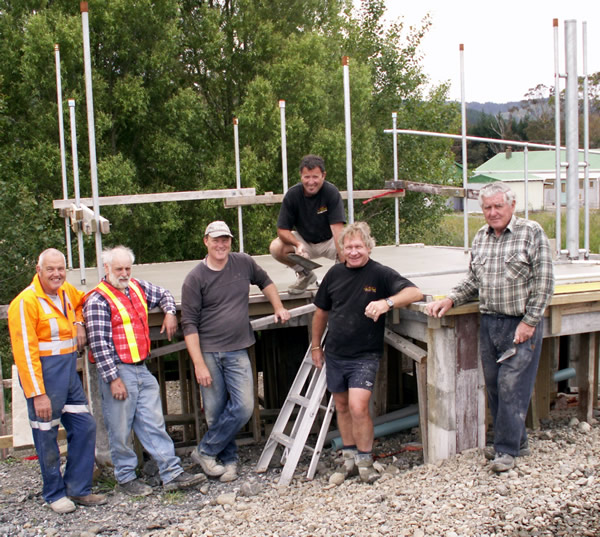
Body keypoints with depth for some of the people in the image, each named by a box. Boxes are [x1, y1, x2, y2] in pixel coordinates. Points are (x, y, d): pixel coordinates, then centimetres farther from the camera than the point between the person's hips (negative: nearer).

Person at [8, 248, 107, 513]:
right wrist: (38, 394, -19)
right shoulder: (26, 302, -14)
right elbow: (24, 352, -17)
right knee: (47, 436, 3)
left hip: (69, 373, 7)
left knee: (85, 426, 7)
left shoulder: (66, 291, 8)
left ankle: (78, 488, 20)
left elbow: (84, 301, 33)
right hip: (43, 375, -7)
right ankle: (54, 494, 21)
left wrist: (79, 323, 11)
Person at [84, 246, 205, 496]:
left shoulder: (137, 287, 12)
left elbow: (163, 294, 32)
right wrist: (113, 379, -18)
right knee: (121, 430, 3)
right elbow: (99, 344, -15)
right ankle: (126, 477, 18)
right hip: (117, 372, -7)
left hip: (142, 369, 7)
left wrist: (170, 312, 12)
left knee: (154, 423, 7)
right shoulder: (98, 300, -10)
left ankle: (173, 474, 8)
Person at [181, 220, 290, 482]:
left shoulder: (244, 263, 4)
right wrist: (199, 364, -13)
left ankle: (205, 452, 7)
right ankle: (228, 460, 22)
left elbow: (264, 282, 27)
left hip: (237, 352, 3)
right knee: (215, 412, 2)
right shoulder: (195, 278, -5)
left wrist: (278, 308, 20)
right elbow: (189, 324, -7)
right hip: (208, 352, -2)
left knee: (243, 407, -9)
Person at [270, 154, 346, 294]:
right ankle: (304, 274, 4)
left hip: (329, 241, -2)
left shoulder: (332, 192, -23)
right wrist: (298, 244, -36)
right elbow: (282, 230, -14)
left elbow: (337, 229, -31)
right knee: (276, 247, -25)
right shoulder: (292, 195, -15)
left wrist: (344, 262, -41)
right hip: (303, 240, 3)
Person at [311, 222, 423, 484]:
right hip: (334, 354, 5)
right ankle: (349, 458, 31)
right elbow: (321, 312, 14)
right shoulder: (335, 273, 3)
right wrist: (316, 346, 18)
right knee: (342, 407, 14)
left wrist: (387, 302, -39)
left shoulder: (381, 274, -10)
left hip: (365, 356, -5)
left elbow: (415, 292, -22)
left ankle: (365, 460, 5)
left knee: (358, 406, -16)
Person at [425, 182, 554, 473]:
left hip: (520, 324, -6)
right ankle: (516, 441, 26)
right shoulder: (480, 238, 11)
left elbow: (543, 282, -8)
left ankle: (507, 449, 8)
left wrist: (529, 322, -12)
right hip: (488, 322, 6)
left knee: (511, 386, -5)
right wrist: (450, 300, 2)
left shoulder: (532, 232, -7)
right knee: (494, 386, 10)